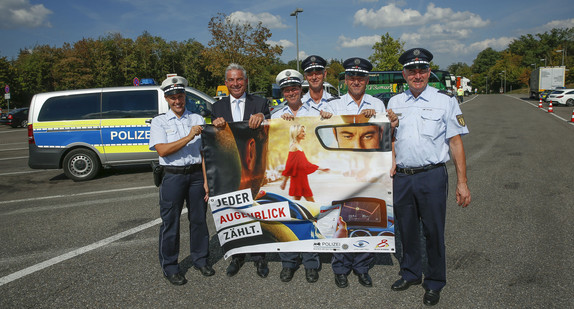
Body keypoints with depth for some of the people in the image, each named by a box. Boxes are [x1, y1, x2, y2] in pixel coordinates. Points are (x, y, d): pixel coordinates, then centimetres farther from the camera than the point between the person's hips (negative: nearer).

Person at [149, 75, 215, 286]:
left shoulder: (197, 119, 9)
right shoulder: (159, 122, 5)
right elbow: (162, 150, -9)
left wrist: (206, 181, -2)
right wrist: (188, 137, -15)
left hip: (196, 174, 2)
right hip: (173, 176, -2)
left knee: (199, 219, 10)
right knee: (170, 222, 3)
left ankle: (200, 259, 27)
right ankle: (170, 267, 17)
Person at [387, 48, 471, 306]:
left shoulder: (445, 100, -1)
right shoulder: (395, 102, 10)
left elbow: (455, 142, -2)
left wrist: (462, 183, -6)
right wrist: (392, 163, 1)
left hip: (431, 176, -3)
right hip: (402, 177, 4)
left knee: (433, 231, 5)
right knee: (406, 228, 15)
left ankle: (434, 283, 24)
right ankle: (411, 273, 35)